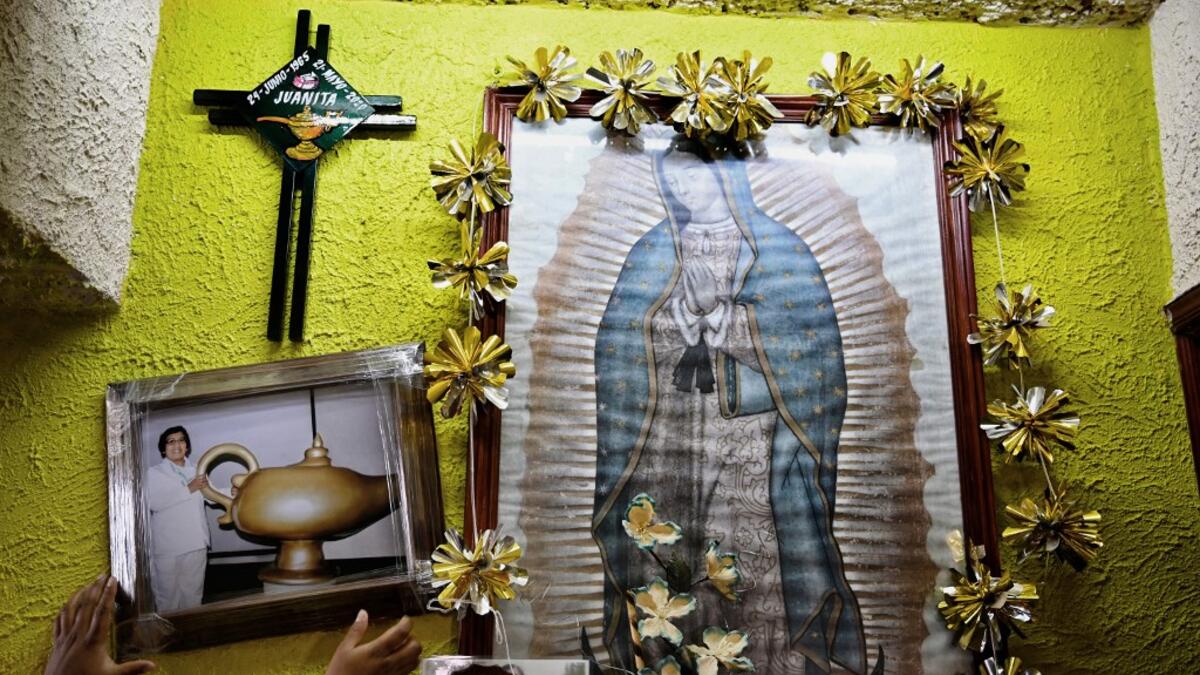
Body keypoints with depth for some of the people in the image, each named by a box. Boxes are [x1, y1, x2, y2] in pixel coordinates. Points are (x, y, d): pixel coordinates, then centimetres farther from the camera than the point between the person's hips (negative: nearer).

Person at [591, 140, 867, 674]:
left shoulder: (782, 253, 2)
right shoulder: (652, 253, 10)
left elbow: (800, 360, -4)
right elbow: (626, 356, 7)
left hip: (752, 447, -2)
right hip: (666, 442, 3)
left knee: (760, 575, -6)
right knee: (667, 570, 4)